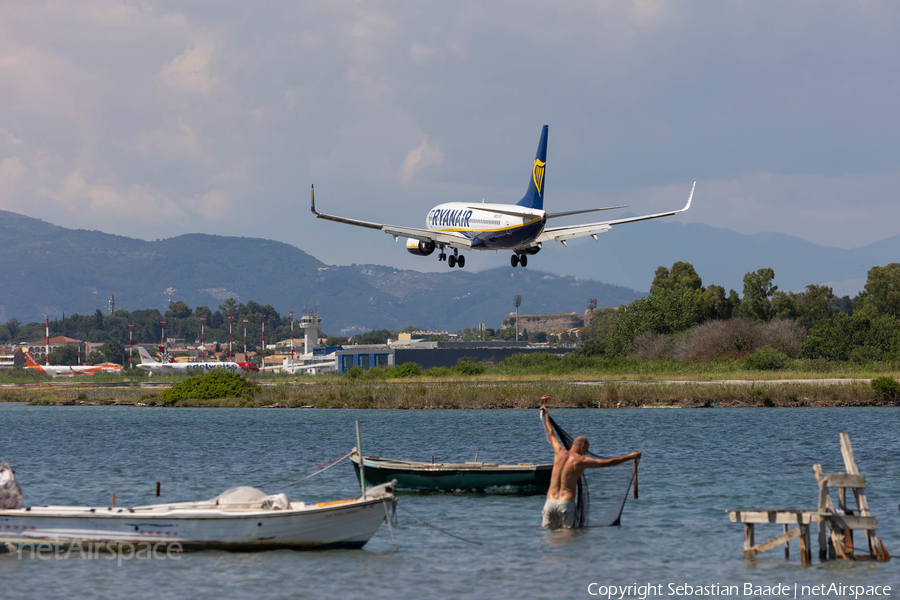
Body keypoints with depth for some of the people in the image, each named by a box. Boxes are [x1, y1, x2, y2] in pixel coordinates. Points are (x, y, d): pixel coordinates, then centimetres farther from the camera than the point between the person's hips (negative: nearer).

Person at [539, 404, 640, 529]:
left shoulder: (560, 453, 9)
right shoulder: (581, 461, -2)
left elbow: (550, 434, 26)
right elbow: (608, 462, 4)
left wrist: (545, 413, 42)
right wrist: (629, 457, 16)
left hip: (550, 501, 4)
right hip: (566, 503, -4)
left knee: (548, 529, 6)